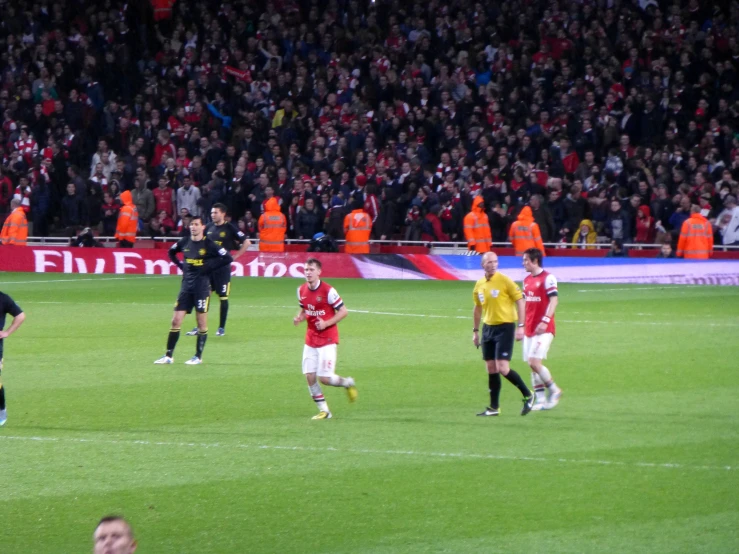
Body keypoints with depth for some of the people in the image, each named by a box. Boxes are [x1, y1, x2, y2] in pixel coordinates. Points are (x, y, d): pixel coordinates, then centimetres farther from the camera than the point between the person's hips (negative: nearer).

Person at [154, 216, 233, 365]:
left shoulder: (208, 244, -7)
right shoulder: (184, 242, 5)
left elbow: (228, 258, -11)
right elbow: (171, 252, 25)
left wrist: (209, 267, -12)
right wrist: (181, 265, 11)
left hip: (202, 287, -4)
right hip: (186, 286, 4)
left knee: (202, 323, 2)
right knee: (176, 321, 1)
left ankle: (198, 357, 11)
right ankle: (168, 356, 5)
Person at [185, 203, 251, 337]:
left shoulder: (230, 228, -6)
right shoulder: (209, 227, 8)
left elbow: (247, 242, -6)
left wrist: (235, 257, -7)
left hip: (222, 267, -4)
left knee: (223, 297, 1)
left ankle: (221, 328, 9)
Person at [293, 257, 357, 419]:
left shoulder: (328, 291, -15)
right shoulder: (302, 290, 3)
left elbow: (343, 312, -10)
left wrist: (326, 323, -20)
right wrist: (299, 318, -4)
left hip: (327, 339, -6)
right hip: (310, 338, 6)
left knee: (324, 378, -10)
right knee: (309, 375, -3)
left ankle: (347, 383, 22)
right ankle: (323, 410, 9)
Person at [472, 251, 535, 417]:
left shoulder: (505, 281, -10)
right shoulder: (479, 285, 8)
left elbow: (520, 302, -9)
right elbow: (477, 308, 21)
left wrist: (521, 326, -14)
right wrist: (475, 331, 20)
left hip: (505, 327, -6)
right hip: (488, 327, 6)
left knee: (503, 368, -13)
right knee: (491, 369, 6)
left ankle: (528, 396, 5)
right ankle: (494, 408, 14)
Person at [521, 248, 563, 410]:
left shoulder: (548, 278, -10)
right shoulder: (527, 280, 14)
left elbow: (554, 300, -17)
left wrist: (545, 321, -25)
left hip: (543, 330, -8)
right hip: (529, 329, 8)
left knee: (534, 362, -15)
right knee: (532, 364, 4)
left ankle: (554, 390, 2)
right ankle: (541, 400, 8)